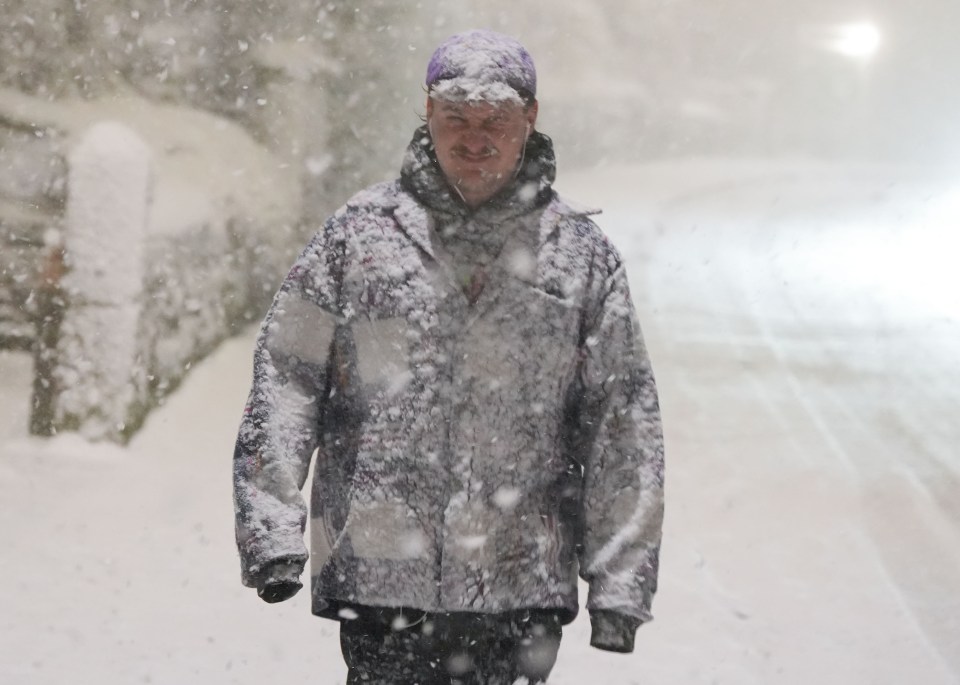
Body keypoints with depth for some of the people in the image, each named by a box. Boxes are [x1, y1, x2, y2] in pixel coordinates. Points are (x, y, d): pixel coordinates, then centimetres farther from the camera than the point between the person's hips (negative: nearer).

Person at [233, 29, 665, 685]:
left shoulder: (582, 254, 7)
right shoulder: (359, 235, 5)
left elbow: (623, 426, 8)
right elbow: (284, 383, 5)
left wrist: (619, 583, 3)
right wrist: (272, 533, -4)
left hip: (522, 591, 1)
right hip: (379, 582, -1)